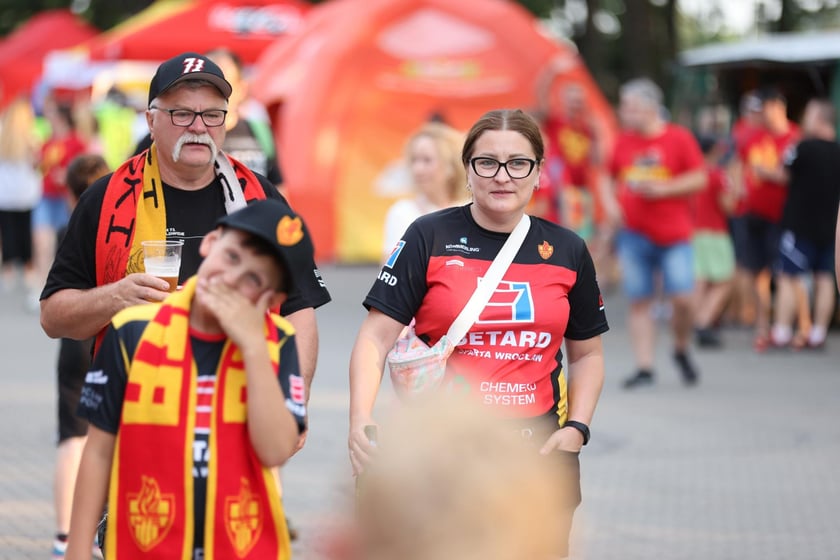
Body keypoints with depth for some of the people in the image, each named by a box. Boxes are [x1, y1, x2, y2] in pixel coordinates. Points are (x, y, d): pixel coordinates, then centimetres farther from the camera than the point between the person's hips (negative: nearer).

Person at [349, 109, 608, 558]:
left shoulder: (567, 251, 7)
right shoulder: (430, 238, -2)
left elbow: (587, 353, 17)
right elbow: (376, 339, -5)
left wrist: (576, 428, 1)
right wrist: (361, 419, -20)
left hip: (537, 451, 3)